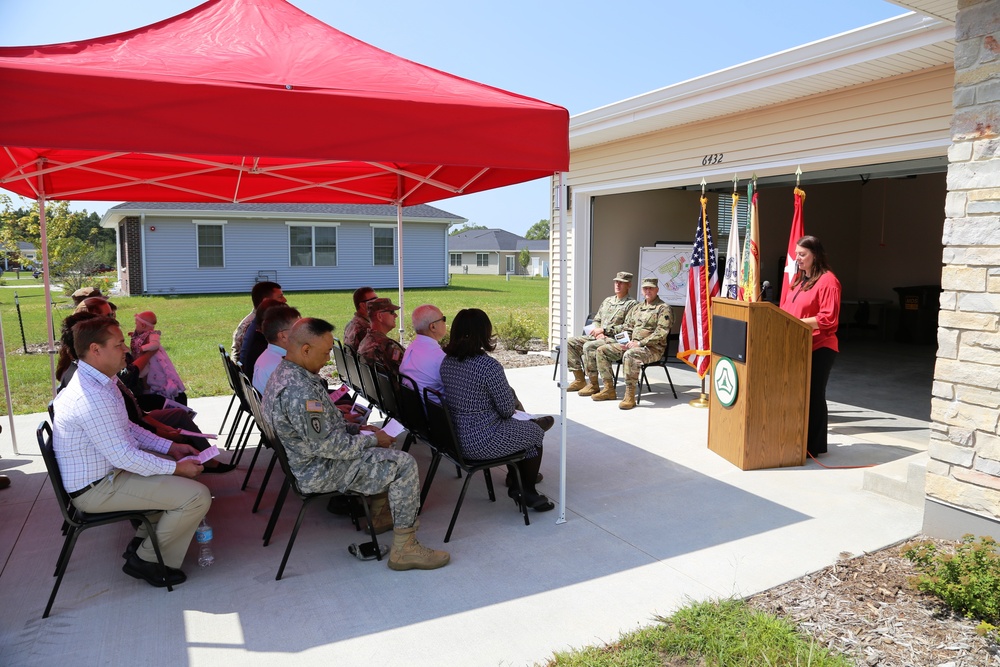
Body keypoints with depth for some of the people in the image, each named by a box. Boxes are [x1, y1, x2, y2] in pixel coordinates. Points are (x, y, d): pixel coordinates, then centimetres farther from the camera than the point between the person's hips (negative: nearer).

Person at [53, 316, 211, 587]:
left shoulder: (97, 381, 4)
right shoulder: (92, 397, -29)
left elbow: (126, 428, 15)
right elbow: (123, 457, -27)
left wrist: (170, 447, 6)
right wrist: (176, 467, -17)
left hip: (107, 469, 10)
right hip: (98, 488, -10)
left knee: (184, 466, 18)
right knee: (197, 496, -17)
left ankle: (143, 541, 21)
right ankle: (146, 559, 5)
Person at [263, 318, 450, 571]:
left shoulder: (284, 372, 4)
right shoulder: (299, 392, -30)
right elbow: (328, 446, -27)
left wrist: (357, 429, 6)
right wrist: (372, 440, -13)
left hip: (307, 459, 11)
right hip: (320, 472, -11)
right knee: (404, 464, -14)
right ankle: (404, 549, -7)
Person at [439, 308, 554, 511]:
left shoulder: (447, 362, 0)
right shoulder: (488, 365, -24)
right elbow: (507, 409, -16)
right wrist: (510, 392, 6)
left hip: (456, 437, 8)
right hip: (484, 443, -8)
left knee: (517, 426, 29)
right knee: (535, 433, 18)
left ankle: (514, 484, 36)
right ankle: (529, 493, 30)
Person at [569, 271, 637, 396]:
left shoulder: (631, 304, -4)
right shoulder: (607, 300, 19)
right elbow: (596, 320, 21)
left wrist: (604, 329, -15)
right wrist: (598, 331, -2)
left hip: (615, 339, -8)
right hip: (598, 336, 8)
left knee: (589, 346, -33)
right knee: (570, 342, -6)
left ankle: (593, 384, -22)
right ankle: (580, 379, -3)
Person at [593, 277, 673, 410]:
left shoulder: (663, 308, -4)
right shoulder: (637, 308, 20)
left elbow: (661, 333, -16)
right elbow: (626, 328, 22)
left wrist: (640, 343, -20)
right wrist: (625, 341, 0)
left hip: (652, 348, -8)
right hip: (630, 345, 8)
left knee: (630, 355, -40)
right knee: (602, 350, -1)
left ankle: (630, 395, -34)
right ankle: (609, 389, 0)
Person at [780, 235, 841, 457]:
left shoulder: (828, 281, -10)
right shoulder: (798, 279, 16)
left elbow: (828, 320, -17)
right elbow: (787, 309, 23)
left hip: (818, 348, -7)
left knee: (813, 395, 0)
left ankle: (814, 445, 10)